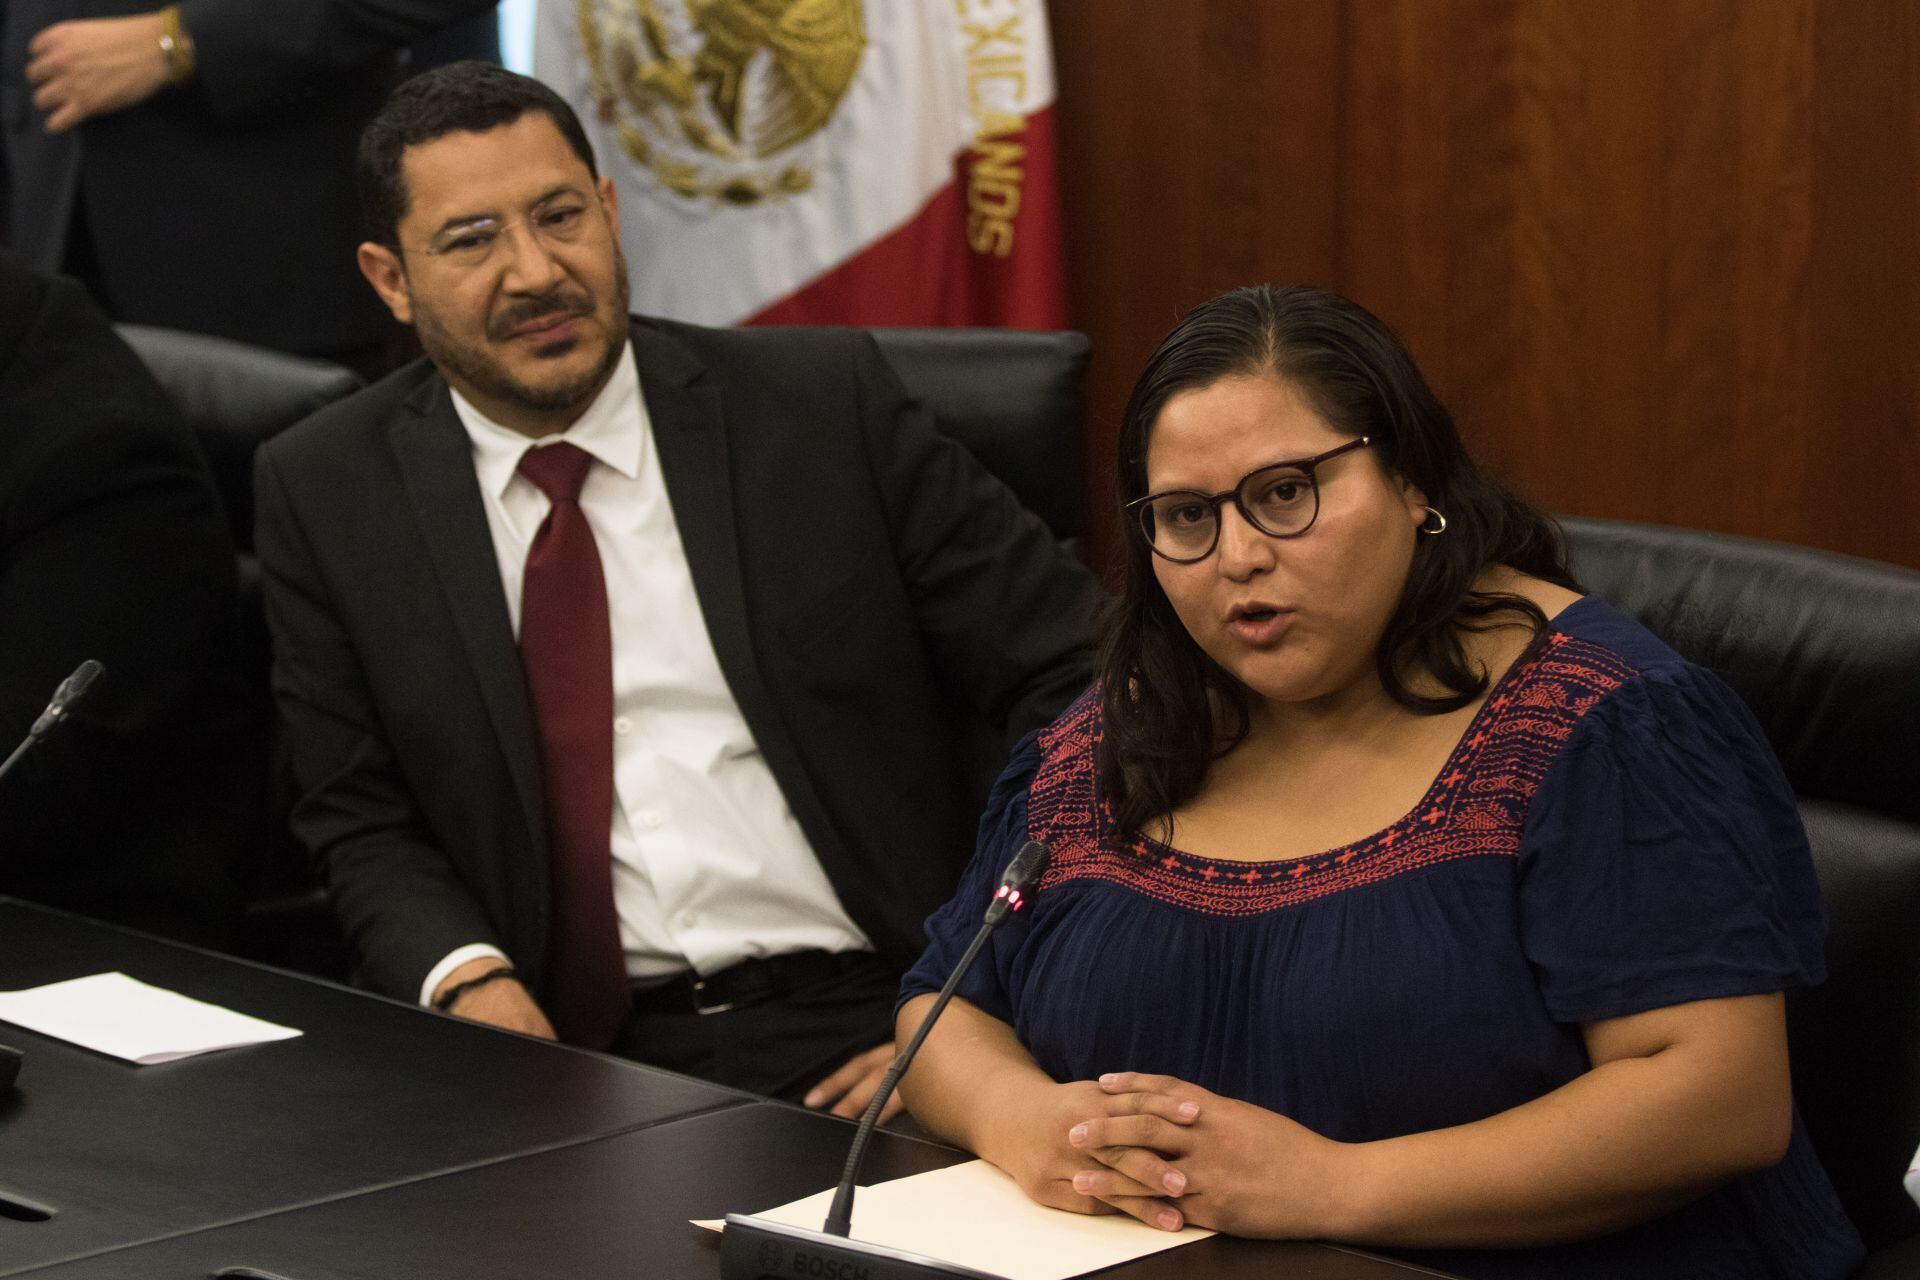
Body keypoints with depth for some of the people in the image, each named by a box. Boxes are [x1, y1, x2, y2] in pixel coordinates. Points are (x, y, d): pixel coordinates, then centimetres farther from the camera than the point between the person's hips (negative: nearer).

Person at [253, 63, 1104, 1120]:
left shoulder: (826, 405, 3)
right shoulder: (323, 494, 8)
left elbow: (1076, 676, 3)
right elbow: (363, 824, 11)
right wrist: (468, 983, -11)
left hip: (857, 1030, -2)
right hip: (564, 1052, 2)